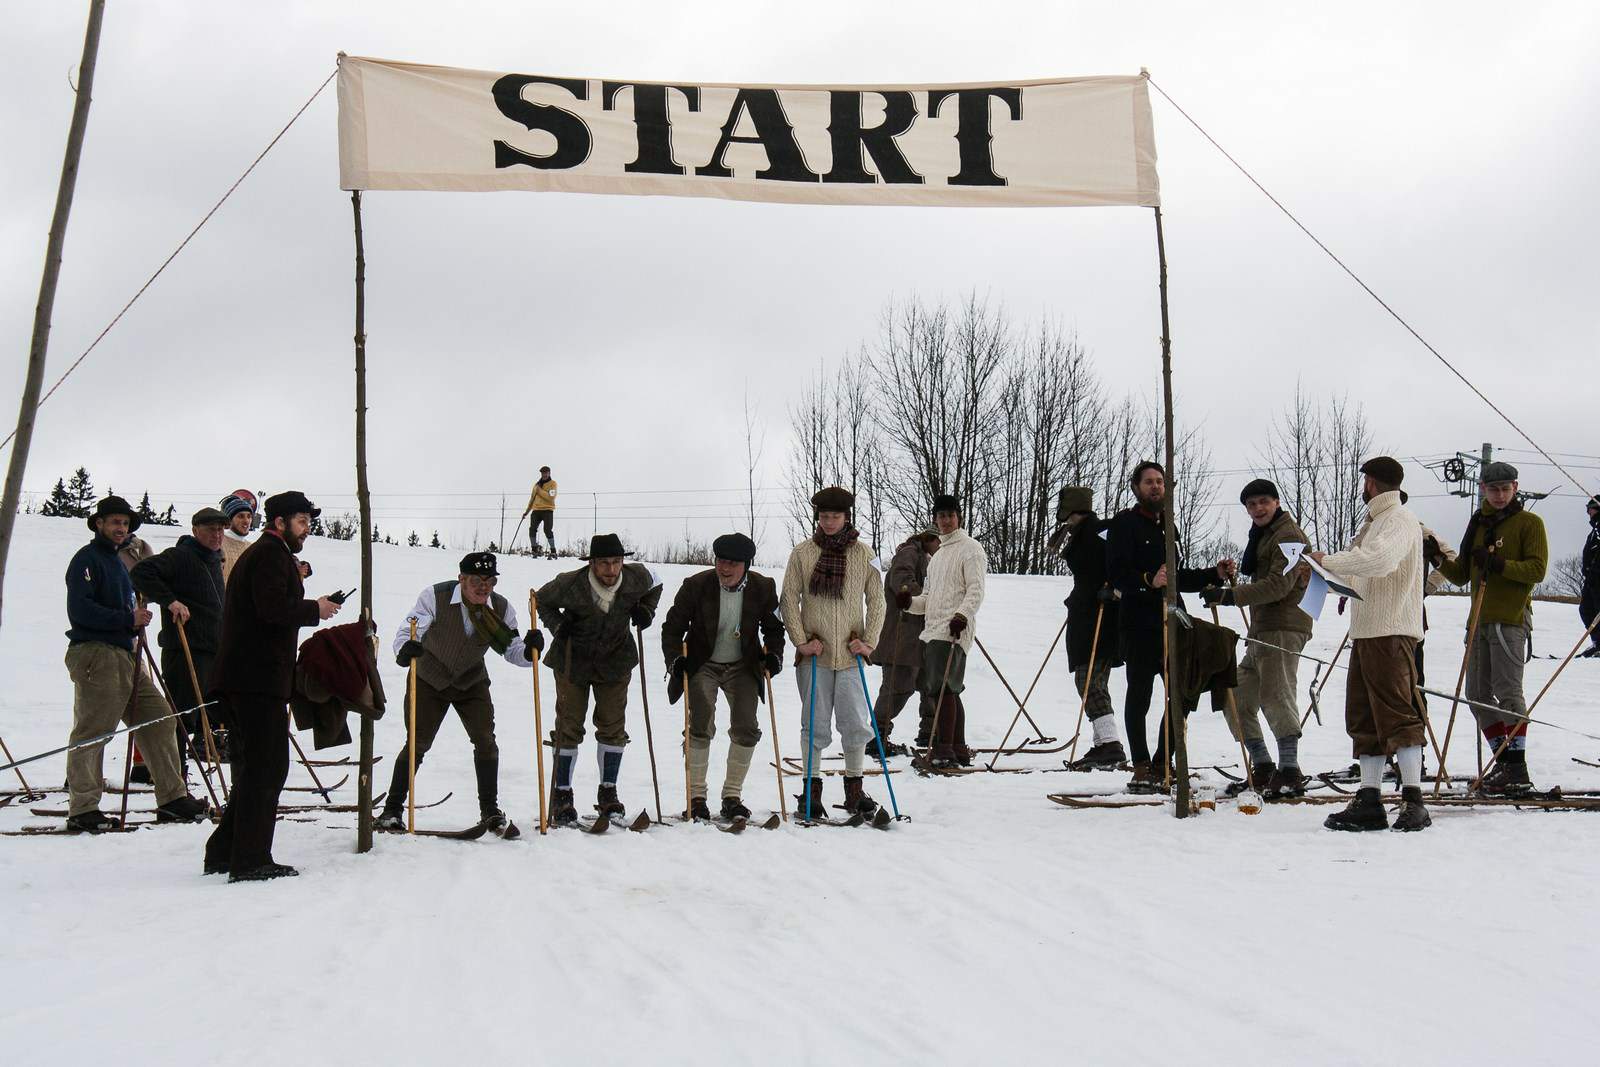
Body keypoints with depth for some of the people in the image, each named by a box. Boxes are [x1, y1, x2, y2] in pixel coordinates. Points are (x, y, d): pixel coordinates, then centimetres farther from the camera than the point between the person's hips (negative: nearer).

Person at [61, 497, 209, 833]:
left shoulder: (118, 562, 24)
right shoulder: (87, 559, -5)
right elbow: (79, 610, -17)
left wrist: (137, 618, 6)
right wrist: (128, 619, -16)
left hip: (124, 657, 9)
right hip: (95, 655, -9)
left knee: (160, 721, 7)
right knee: (91, 732, -7)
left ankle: (172, 798, 11)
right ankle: (82, 809, -2)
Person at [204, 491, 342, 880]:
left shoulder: (256, 553, 26)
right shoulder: (272, 553, -7)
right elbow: (274, 607, -21)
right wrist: (315, 609, -8)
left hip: (239, 678, 11)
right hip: (260, 677, -11)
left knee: (251, 768, 15)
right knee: (267, 767, -8)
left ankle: (224, 854, 17)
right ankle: (251, 860, -7)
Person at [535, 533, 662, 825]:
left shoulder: (637, 577, -14)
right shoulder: (569, 584, -22)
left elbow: (654, 586, 11)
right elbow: (542, 600, -2)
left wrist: (646, 611, -6)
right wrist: (558, 626, -17)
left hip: (615, 662, 2)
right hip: (573, 662, -2)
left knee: (613, 727, 4)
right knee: (569, 727, -1)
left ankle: (608, 793, 18)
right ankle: (562, 794, 11)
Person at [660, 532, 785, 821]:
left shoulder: (763, 588, -11)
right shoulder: (696, 586, -17)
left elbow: (773, 628, 5)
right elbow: (672, 627, -7)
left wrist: (773, 654, -12)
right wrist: (675, 660, -20)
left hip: (742, 666, 2)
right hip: (702, 665, -2)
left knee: (746, 729, -4)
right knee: (701, 727, -12)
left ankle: (732, 797, 9)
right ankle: (696, 797, -1)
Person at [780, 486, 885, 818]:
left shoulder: (864, 553, 4)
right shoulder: (802, 552, 1)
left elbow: (876, 600, 8)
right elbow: (789, 599, 2)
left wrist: (869, 641, 0)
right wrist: (800, 640, -6)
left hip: (850, 654, 1)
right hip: (814, 654, -1)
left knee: (856, 723, 3)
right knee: (815, 724, 4)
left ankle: (854, 789, 15)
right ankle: (812, 789, 12)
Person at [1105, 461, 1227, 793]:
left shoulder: (1167, 525, 21)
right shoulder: (1125, 523, -2)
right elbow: (1116, 575, -13)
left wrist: (1214, 574, 16)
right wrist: (1149, 580, -29)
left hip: (1171, 622, 7)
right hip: (1139, 624, -7)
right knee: (1139, 695, -2)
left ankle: (1161, 766, 15)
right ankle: (1142, 771, 3)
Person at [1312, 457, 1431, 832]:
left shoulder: (1399, 519, -8)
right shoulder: (1377, 521, 23)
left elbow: (1380, 559, -27)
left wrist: (1329, 560, -19)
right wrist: (1325, 574, 21)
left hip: (1391, 633, -10)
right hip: (1366, 632, 10)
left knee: (1398, 715, -10)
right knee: (1364, 717, 8)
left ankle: (1413, 801, -9)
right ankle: (1369, 803, 11)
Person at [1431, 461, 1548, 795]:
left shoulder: (1529, 523, 0)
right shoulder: (1478, 524, 18)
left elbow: (1537, 569, -10)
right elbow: (1461, 575, 17)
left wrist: (1499, 564, -22)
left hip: (1511, 619, -7)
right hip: (1480, 619, 7)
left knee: (1508, 691, -11)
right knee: (1477, 695, 7)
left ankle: (1518, 770, -9)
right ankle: (1504, 760, 17)